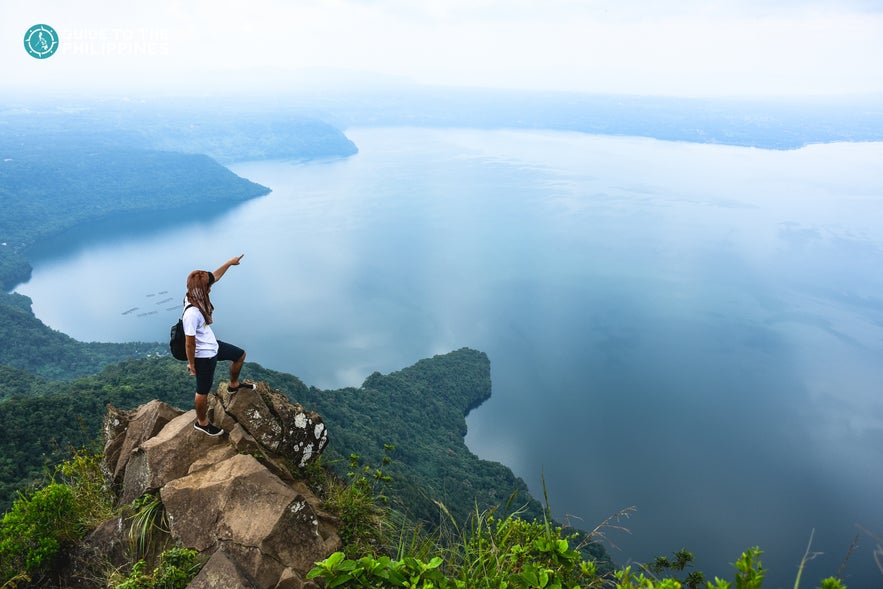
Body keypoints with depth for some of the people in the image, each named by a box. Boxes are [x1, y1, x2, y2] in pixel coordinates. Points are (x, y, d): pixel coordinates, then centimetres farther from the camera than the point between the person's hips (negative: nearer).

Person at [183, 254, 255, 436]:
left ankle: (234, 385, 51)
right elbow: (189, 342, -26)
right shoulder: (191, 313, -36)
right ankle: (202, 423, 35)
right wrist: (191, 364, -15)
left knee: (240, 355, 27)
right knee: (203, 391, 12)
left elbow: (214, 276, 6)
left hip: (213, 345, 9)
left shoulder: (197, 296, -10)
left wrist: (229, 263, 12)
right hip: (204, 356, -9)